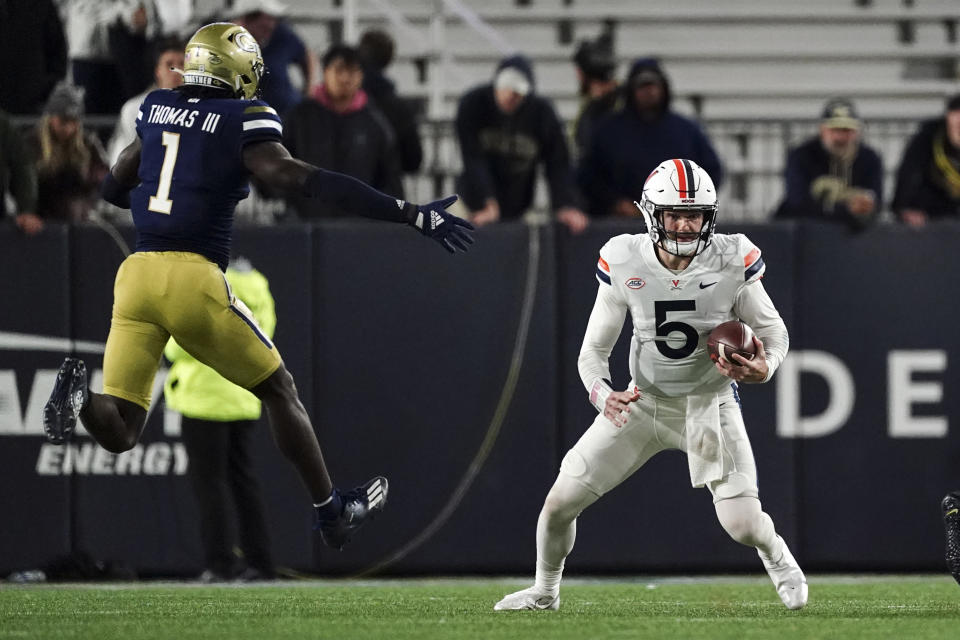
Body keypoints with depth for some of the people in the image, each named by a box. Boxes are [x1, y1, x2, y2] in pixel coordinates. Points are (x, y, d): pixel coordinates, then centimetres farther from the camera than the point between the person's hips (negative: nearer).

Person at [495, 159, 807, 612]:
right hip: (644, 401, 2)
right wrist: (603, 396, -25)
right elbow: (594, 350, -5)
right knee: (560, 503, -2)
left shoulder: (732, 261, -17)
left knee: (742, 524, -15)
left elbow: (773, 331, -3)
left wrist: (764, 367, -26)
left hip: (709, 402, -2)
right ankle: (544, 592, 26)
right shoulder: (624, 263, -14)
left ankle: (779, 560, 23)